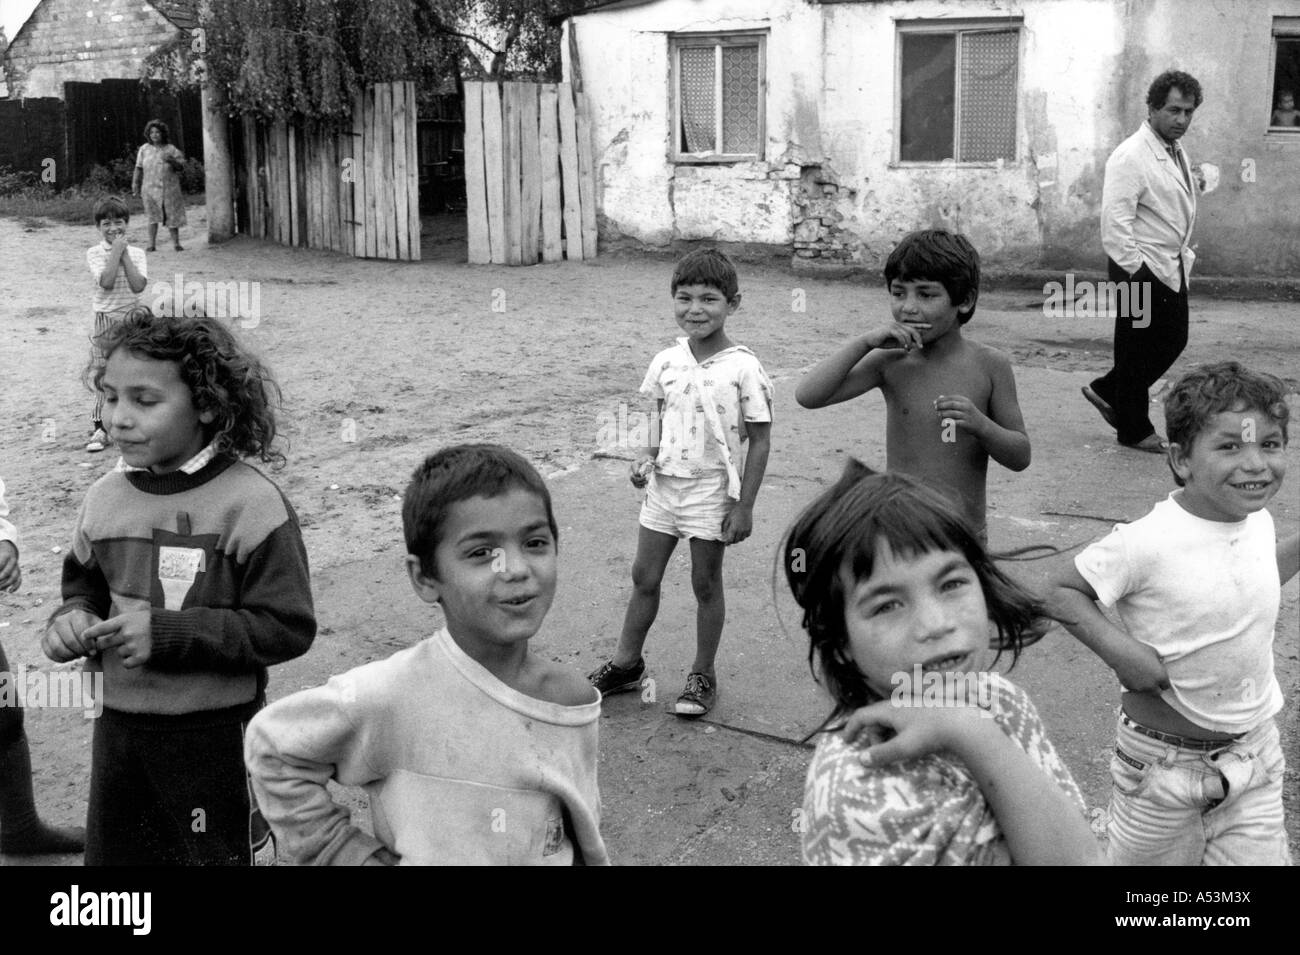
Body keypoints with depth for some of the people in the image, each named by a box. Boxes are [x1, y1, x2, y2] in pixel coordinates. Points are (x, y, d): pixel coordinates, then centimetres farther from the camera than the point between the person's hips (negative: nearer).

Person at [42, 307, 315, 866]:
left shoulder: (249, 503, -17)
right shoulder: (105, 498, 1)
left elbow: (287, 627, -18)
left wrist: (169, 633, -22)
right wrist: (72, 619, -6)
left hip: (218, 735, -5)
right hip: (119, 727, 6)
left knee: (222, 854, 12)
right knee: (110, 852, 20)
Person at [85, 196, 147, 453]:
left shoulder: (136, 253, 1)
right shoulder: (95, 253, -5)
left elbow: (139, 285, -14)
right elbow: (106, 282, -22)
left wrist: (124, 254, -14)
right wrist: (116, 251, -16)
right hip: (107, 318, -2)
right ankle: (100, 426, -1)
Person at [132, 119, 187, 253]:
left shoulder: (170, 149, 3)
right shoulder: (144, 149, 6)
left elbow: (181, 166, 0)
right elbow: (139, 168, 9)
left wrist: (172, 160, -19)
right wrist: (135, 185, 6)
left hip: (169, 188, -1)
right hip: (150, 188, 1)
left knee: (173, 216, 1)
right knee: (153, 216, 0)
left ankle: (176, 243, 9)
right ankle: (152, 244, 2)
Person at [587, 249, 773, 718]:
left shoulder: (743, 368, -13)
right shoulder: (666, 362, 1)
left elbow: (760, 440, -10)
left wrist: (744, 506, -12)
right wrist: (647, 456, -6)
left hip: (712, 490, -5)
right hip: (663, 484, 5)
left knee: (706, 583, 8)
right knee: (644, 576, 13)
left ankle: (703, 675, 24)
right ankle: (626, 664, 29)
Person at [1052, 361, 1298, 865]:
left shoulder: (1257, 521, -5)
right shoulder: (1145, 543, -25)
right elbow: (1063, 590, -14)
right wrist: (1119, 649, -25)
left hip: (1255, 749, 5)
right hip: (1165, 759, -5)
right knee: (1148, 860, 13)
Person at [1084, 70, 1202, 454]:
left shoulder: (1178, 154, 12)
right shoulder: (1131, 156, -16)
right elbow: (1115, 221, -21)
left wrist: (1185, 254, 14)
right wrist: (1135, 273, -21)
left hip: (1172, 267, 9)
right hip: (1142, 268, -9)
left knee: (1173, 339, 14)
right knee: (1138, 346, 2)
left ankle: (1105, 390, 29)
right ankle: (1133, 429, 16)